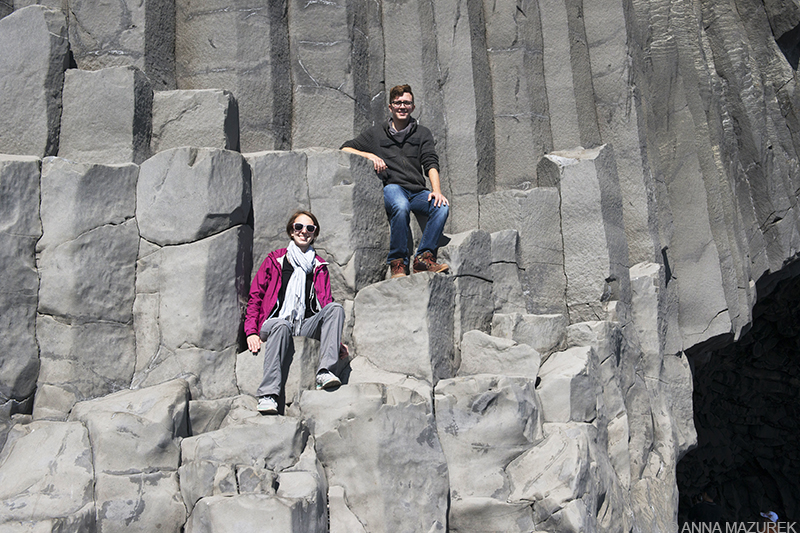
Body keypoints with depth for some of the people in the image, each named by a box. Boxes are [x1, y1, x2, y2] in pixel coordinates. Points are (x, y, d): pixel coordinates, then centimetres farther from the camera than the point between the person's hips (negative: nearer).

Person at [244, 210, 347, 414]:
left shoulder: (319, 266, 20)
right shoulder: (274, 260, 13)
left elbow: (326, 303, 17)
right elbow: (255, 296, 8)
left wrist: (336, 339, 3)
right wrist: (251, 332, -6)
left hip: (306, 326, 2)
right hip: (274, 322, -2)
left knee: (336, 307, -25)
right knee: (282, 325, -38)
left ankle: (325, 373, -39)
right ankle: (268, 395, -46)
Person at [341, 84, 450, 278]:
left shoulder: (422, 133, 20)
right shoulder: (376, 133, 17)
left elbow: (431, 163, 6)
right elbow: (345, 150, 13)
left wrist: (437, 190, -12)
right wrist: (369, 155, -6)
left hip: (417, 191, 2)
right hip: (391, 187, -2)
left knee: (442, 207, -29)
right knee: (401, 206, -38)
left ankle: (424, 257, -23)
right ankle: (397, 262, -28)